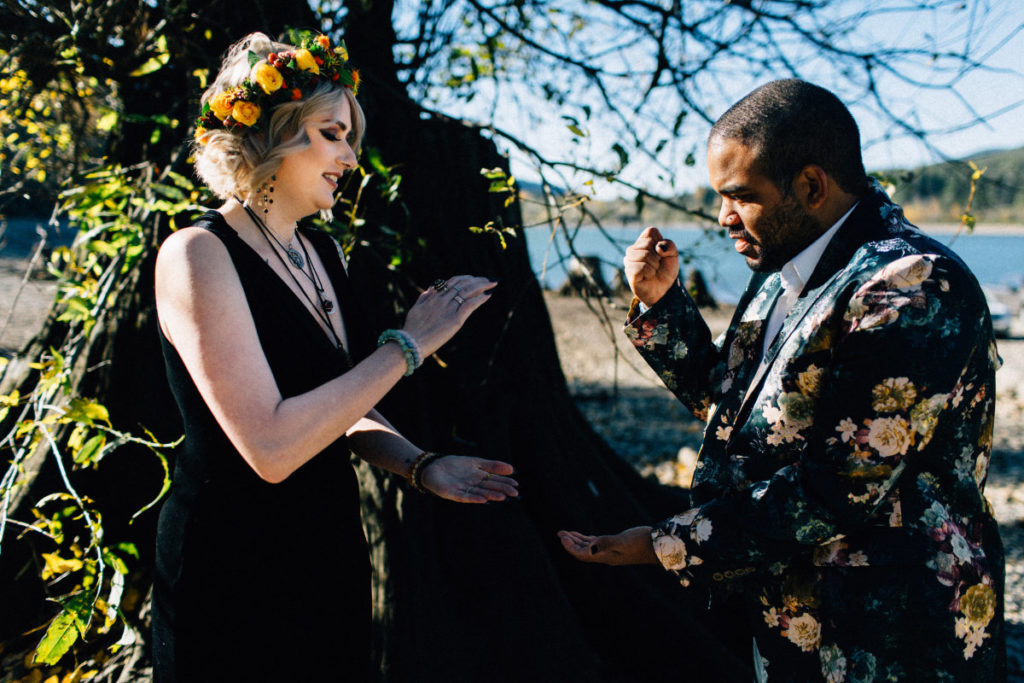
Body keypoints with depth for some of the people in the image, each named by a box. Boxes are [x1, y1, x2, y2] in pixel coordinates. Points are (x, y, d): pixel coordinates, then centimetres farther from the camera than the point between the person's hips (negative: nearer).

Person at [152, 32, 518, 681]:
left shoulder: (324, 251, 6)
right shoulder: (198, 254, -18)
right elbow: (270, 447, -27)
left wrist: (421, 465, -4)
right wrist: (408, 343, -22)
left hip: (332, 548, 8)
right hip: (234, 572, -7)